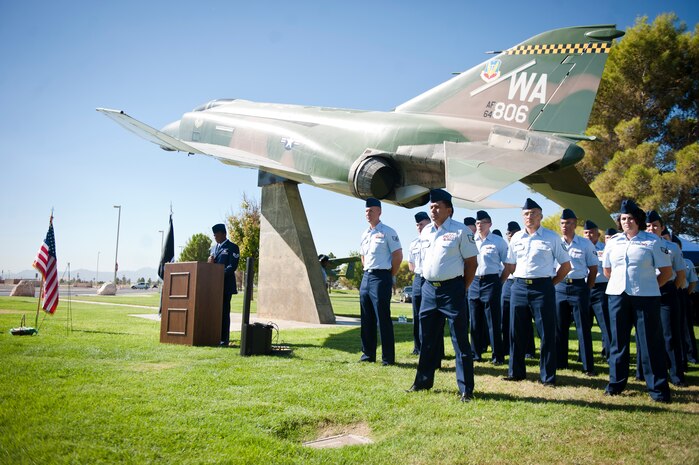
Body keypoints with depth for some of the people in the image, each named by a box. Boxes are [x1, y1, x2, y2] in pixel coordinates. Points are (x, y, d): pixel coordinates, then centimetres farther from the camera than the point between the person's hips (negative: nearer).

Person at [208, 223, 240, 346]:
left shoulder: (232, 248, -1)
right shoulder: (213, 248, 22)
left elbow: (233, 266, -11)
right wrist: (209, 262, -2)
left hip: (225, 284, -6)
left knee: (224, 312, -5)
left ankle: (224, 340, -2)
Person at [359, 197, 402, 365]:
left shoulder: (388, 232, -7)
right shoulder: (364, 234, 15)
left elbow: (398, 256, -8)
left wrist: (389, 276, -3)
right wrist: (367, 272, 16)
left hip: (381, 278, -8)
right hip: (366, 277, 8)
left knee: (383, 318, -6)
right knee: (366, 319, 11)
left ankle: (388, 357, 2)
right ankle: (368, 353, 21)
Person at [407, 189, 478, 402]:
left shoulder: (460, 231, -6)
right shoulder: (425, 232, 11)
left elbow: (471, 263, -4)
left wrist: (462, 289, -3)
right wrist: (429, 281, 13)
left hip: (452, 289, -6)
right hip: (429, 289, 6)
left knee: (460, 341, 0)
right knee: (427, 339, 14)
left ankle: (466, 388, 8)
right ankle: (423, 381, 27)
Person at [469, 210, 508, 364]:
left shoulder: (498, 241, -1)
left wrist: (500, 281, -2)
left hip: (491, 282, -4)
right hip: (473, 282, 4)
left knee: (493, 321, -2)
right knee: (475, 321, 9)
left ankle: (497, 356, 6)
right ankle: (475, 353, 19)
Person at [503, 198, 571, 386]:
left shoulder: (551, 237, 1)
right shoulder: (516, 238, 10)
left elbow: (566, 265, 5)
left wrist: (552, 283, 3)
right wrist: (521, 280, 12)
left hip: (542, 288, -3)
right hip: (519, 286, 4)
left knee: (547, 333, 0)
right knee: (516, 331, 7)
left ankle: (548, 376, 11)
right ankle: (516, 372, 20)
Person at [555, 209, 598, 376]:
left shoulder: (585, 243, 0)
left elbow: (593, 268, 5)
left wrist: (587, 288, 2)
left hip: (579, 286, -2)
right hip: (560, 287, 2)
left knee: (583, 327, 1)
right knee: (559, 326, 8)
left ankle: (588, 366, 8)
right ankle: (560, 362, 20)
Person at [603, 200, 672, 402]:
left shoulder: (652, 241, -1)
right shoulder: (613, 241, 10)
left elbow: (667, 271, 2)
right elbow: (607, 270, 20)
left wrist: (650, 286, 2)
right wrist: (622, 282, 13)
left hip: (645, 297, -3)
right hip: (617, 295, 4)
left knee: (650, 342, 0)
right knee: (618, 341, 10)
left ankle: (658, 389, 9)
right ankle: (616, 383, 20)